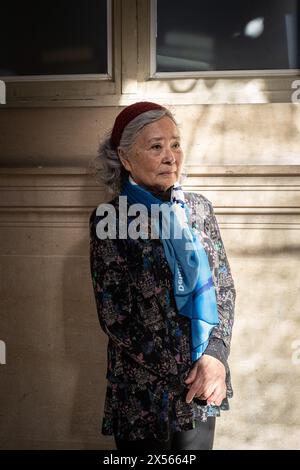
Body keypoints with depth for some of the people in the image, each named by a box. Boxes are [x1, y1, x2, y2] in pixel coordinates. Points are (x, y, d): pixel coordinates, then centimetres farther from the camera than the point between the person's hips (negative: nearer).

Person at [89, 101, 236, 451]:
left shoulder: (199, 207, 1)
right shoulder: (109, 218, -11)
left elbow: (224, 287, 2)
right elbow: (113, 315, -13)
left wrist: (215, 355, -13)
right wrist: (185, 373, -14)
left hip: (205, 381, 4)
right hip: (143, 389, -3)